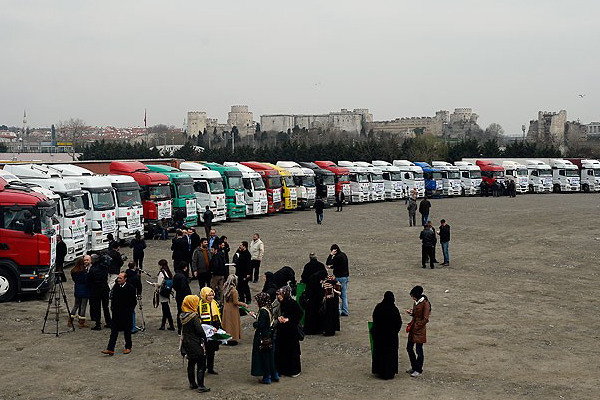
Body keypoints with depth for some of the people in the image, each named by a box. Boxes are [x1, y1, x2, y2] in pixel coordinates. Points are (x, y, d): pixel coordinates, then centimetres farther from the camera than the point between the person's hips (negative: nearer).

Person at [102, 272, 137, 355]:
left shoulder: (131, 289, -10)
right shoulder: (115, 287, 5)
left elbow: (134, 302, -6)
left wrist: (129, 311, -9)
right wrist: (112, 308, 8)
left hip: (126, 314, -4)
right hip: (116, 314, 4)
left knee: (127, 331, 9)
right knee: (114, 331, 0)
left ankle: (128, 347, 25)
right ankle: (110, 349, -3)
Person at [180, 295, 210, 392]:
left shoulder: (182, 316, 2)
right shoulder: (194, 316, -22)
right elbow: (199, 330, -20)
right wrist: (204, 338, -2)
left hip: (187, 343, 8)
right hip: (196, 344, -8)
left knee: (191, 363, 18)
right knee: (201, 364, 0)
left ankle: (192, 383, 27)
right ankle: (200, 386, 0)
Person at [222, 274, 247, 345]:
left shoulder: (226, 289, -1)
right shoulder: (234, 290, -23)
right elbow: (236, 302, -20)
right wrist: (244, 304, -8)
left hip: (226, 309, 7)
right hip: (232, 310, -7)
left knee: (227, 323, 17)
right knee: (233, 323, 6)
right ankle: (233, 339, 12)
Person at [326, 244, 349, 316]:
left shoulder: (337, 257, -20)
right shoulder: (343, 255, 10)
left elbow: (327, 263, -19)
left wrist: (331, 254, -15)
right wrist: (331, 266, 15)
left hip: (340, 278, -9)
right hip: (346, 276, 9)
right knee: (344, 295, 13)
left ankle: (338, 312, -1)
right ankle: (345, 312, 17)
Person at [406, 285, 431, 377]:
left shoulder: (425, 303, -16)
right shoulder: (416, 302, 9)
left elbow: (425, 319, -17)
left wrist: (416, 327, -16)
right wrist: (411, 313, 2)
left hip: (419, 330, -9)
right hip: (413, 329, 9)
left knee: (419, 350, 0)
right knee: (409, 348, 13)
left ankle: (419, 370, 12)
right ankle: (414, 367, 28)